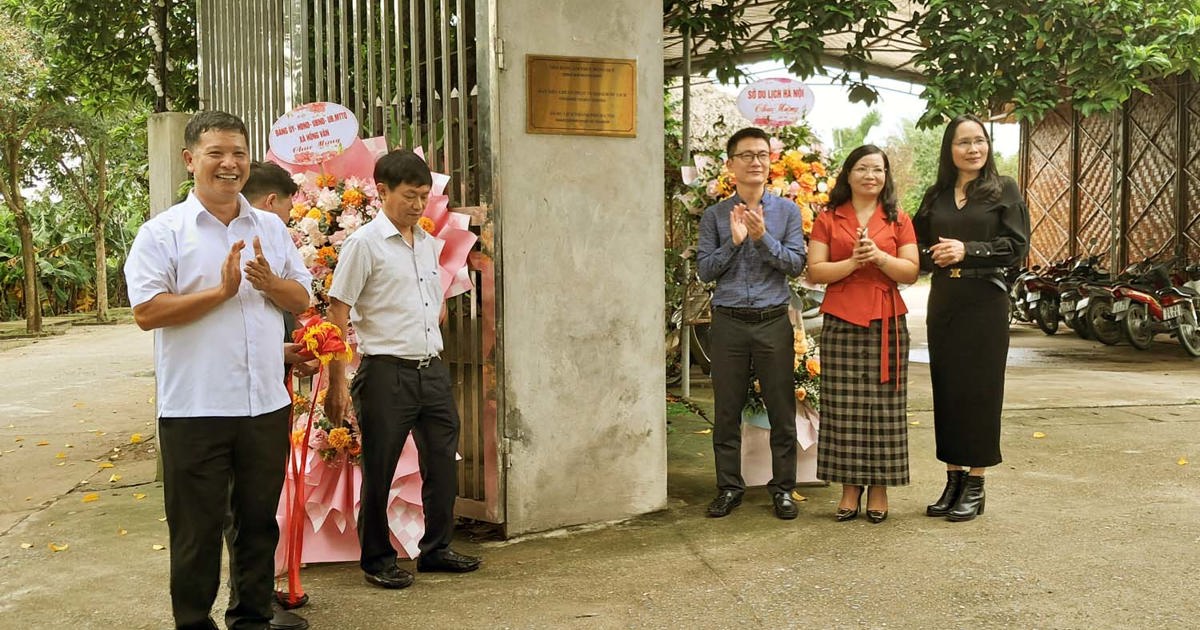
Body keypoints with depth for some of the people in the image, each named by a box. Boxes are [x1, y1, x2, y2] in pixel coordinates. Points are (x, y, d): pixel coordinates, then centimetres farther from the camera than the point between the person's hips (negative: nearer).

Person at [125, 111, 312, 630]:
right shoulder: (163, 233, -4)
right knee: (197, 529, 6)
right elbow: (146, 312, -13)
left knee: (259, 521, 15)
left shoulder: (271, 229, 11)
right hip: (195, 409, -4)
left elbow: (301, 299, 13)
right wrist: (221, 291, -16)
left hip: (266, 404, 5)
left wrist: (269, 283, -8)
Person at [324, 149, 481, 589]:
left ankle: (435, 548, 27)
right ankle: (377, 559, 19)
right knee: (379, 471, 4)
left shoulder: (427, 243, 13)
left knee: (443, 462, 12)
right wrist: (337, 383, -13)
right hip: (387, 372, -7)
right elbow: (338, 313, -9)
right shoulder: (365, 243, -8)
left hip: (432, 369, 7)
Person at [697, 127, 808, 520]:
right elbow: (705, 269, 1)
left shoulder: (787, 211, 4)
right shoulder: (715, 216, 5)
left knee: (781, 409, 5)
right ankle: (729, 487, 19)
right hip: (728, 322, 1)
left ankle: (783, 487, 17)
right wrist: (734, 241, -12)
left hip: (773, 322, 0)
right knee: (727, 410, 7)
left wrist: (763, 238, -16)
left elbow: (796, 264, -4)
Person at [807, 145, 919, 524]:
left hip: (886, 324, 0)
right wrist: (853, 261, -13)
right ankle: (850, 488, 9)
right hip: (841, 322, 0)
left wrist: (880, 257, -12)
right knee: (843, 407, 0)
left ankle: (879, 488, 10)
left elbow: (911, 272, 3)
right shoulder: (828, 220, 8)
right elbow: (814, 272, 0)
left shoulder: (898, 220, 11)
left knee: (884, 406, 1)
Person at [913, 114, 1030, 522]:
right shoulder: (935, 196, 12)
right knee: (946, 388, 5)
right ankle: (953, 479, 15)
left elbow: (1016, 247, -7)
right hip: (943, 302, 4)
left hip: (985, 302, -4)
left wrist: (967, 250, -17)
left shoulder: (1004, 190, 2)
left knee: (980, 389, -1)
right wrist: (933, 255, -10)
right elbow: (918, 246, 11)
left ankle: (975, 487, 7)